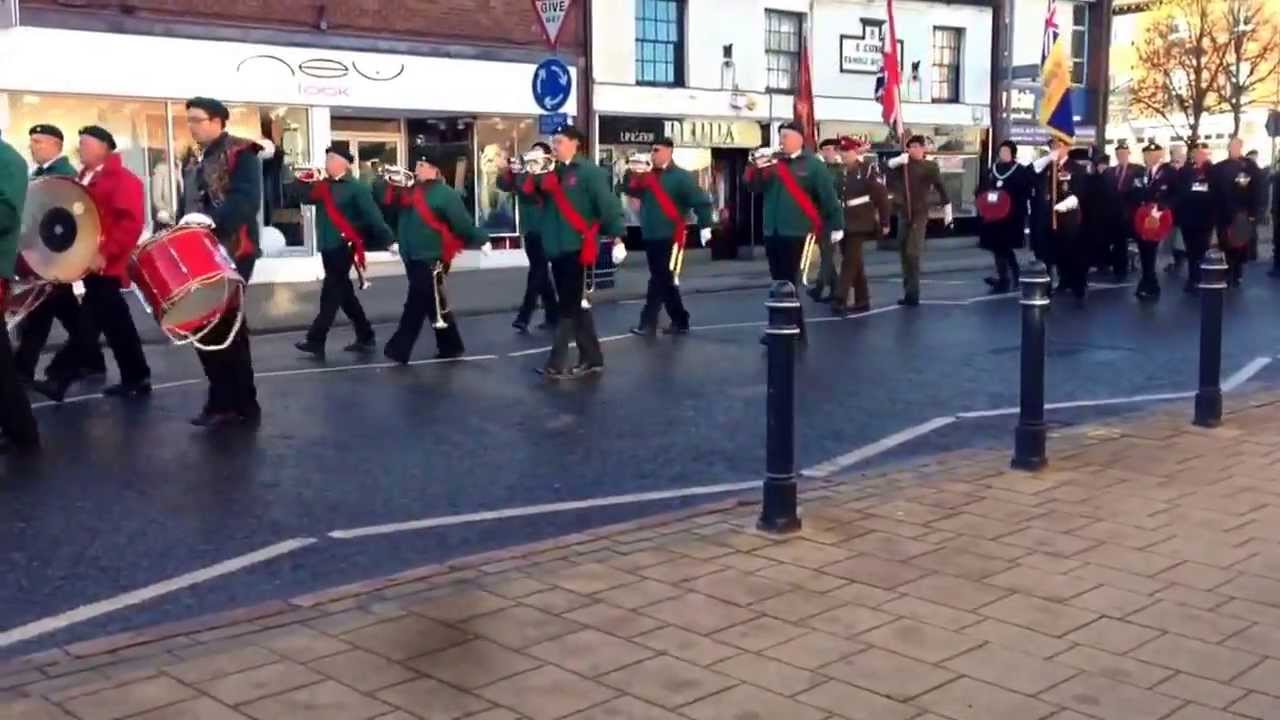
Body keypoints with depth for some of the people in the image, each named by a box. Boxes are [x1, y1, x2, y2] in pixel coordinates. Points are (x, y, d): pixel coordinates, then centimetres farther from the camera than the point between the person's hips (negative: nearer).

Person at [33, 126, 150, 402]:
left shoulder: (122, 179, -9)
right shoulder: (85, 178, 18)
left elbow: (131, 222, -19)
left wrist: (105, 254, -24)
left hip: (106, 265, -9)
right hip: (91, 263, 9)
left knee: (89, 321, -8)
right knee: (116, 324, 11)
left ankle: (58, 379, -8)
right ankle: (136, 379, 17)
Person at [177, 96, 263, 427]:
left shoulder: (240, 153, -6)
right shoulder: (192, 161, 20)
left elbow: (247, 199, -21)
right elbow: (187, 204, 20)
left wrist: (212, 220, -33)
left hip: (231, 253, -8)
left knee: (227, 328, -6)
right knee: (205, 327, 7)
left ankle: (242, 405, 2)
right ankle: (222, 401, 15)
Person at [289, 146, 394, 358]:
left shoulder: (356, 188, -8)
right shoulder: (322, 186, 13)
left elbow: (372, 215, -13)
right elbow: (300, 193, 4)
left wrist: (388, 240, -17)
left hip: (344, 247, -8)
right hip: (328, 247, 8)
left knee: (331, 293, -5)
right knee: (343, 292, 13)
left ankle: (316, 341, -2)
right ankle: (366, 337, 22)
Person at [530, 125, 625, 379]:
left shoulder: (589, 172, -7)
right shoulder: (551, 174, 15)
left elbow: (607, 203, -12)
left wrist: (616, 236, -20)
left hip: (579, 248, -8)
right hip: (557, 248, 8)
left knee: (572, 306, -5)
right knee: (574, 306, 12)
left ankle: (557, 364, -4)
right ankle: (592, 359, 20)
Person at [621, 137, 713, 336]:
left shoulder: (681, 177, -6)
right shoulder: (648, 176, 15)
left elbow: (700, 200, -10)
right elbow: (629, 190, 16)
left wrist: (704, 226, -16)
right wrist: (631, 173, 0)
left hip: (669, 238, -8)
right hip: (650, 237, 8)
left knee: (659, 280, -8)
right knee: (665, 281, 13)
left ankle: (648, 323, -8)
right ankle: (680, 321, 22)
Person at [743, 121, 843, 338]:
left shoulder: (813, 165, -4)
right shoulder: (772, 161, 11)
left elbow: (828, 197, -5)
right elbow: (755, 187, 5)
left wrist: (836, 225, -6)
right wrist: (756, 168, -14)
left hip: (797, 233, -6)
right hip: (772, 232, 6)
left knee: (789, 282, -4)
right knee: (779, 282, 11)